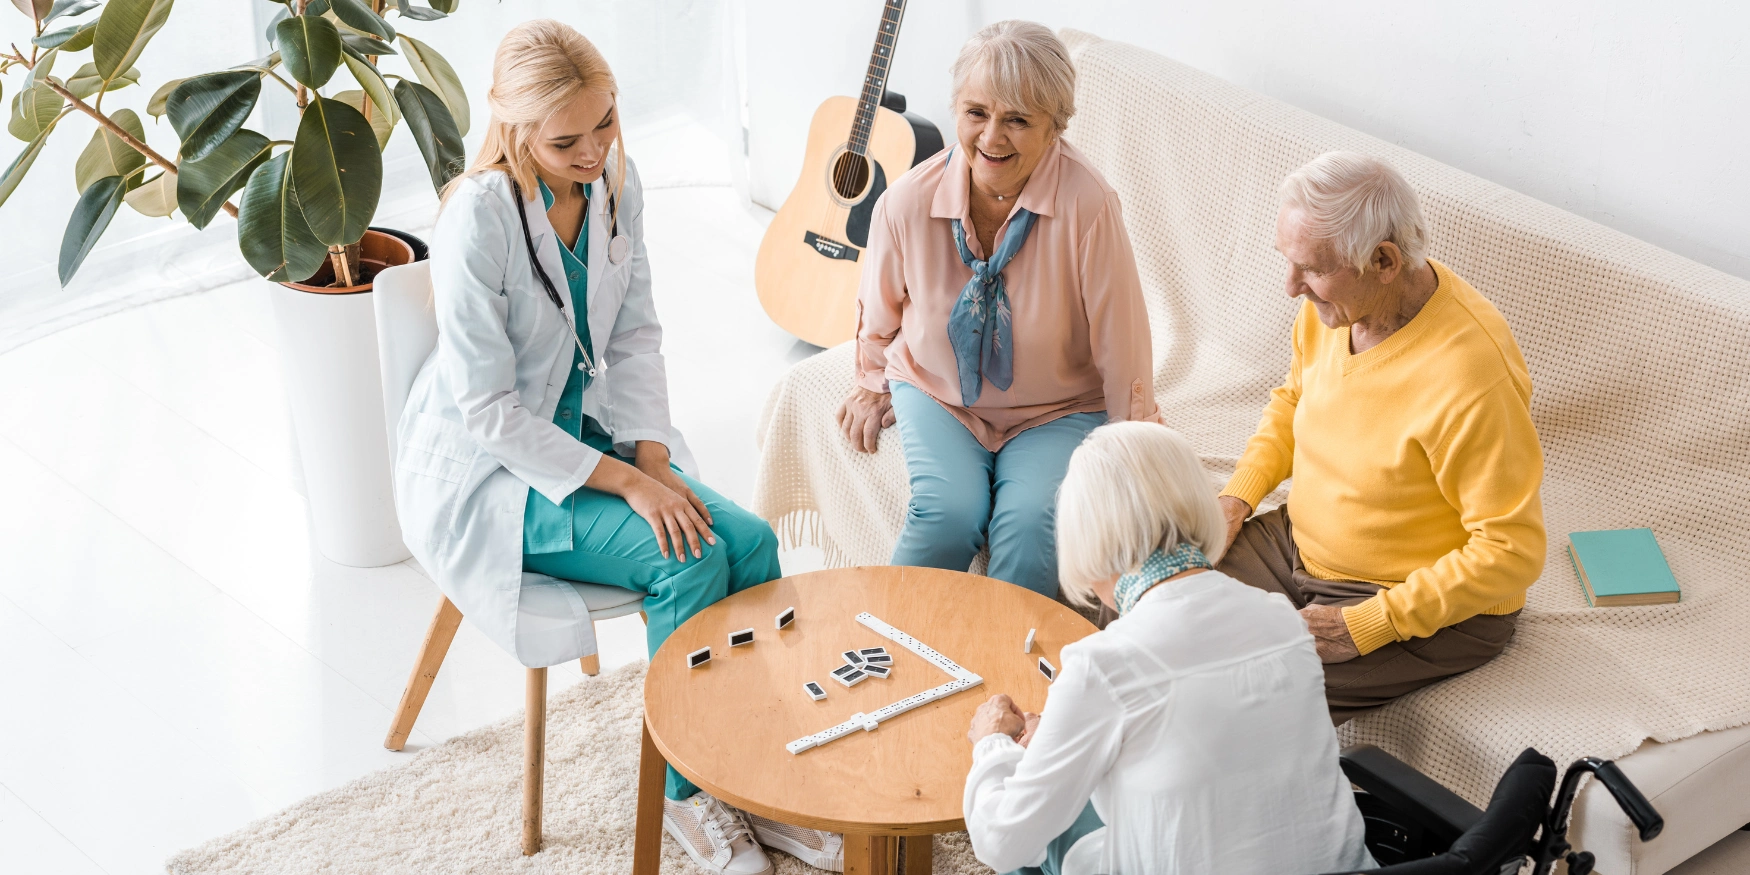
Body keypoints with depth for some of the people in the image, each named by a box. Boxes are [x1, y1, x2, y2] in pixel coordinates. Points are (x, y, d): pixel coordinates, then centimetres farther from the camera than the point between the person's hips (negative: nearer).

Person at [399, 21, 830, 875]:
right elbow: (487, 406, -22)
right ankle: (687, 789, -5)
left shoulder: (615, 182, -4)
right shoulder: (480, 216, -24)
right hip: (489, 469, -6)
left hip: (586, 433, 6)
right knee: (691, 560, -23)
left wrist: (652, 456, -9)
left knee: (750, 541, -15)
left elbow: (635, 334, 5)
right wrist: (624, 483, -23)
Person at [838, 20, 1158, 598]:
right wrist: (873, 384, 21)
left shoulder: (1087, 206, -26)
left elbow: (1122, 354, -16)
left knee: (1029, 522, -27)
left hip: (1057, 411, -1)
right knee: (950, 511, -24)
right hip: (936, 393, 2)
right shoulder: (908, 203, -16)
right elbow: (879, 309, 7)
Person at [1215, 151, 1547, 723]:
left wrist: (1368, 626, -27)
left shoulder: (1471, 376, -32)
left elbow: (1512, 553, -26)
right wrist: (1237, 496, 0)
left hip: (1432, 605, -8)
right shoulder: (1332, 304, -8)